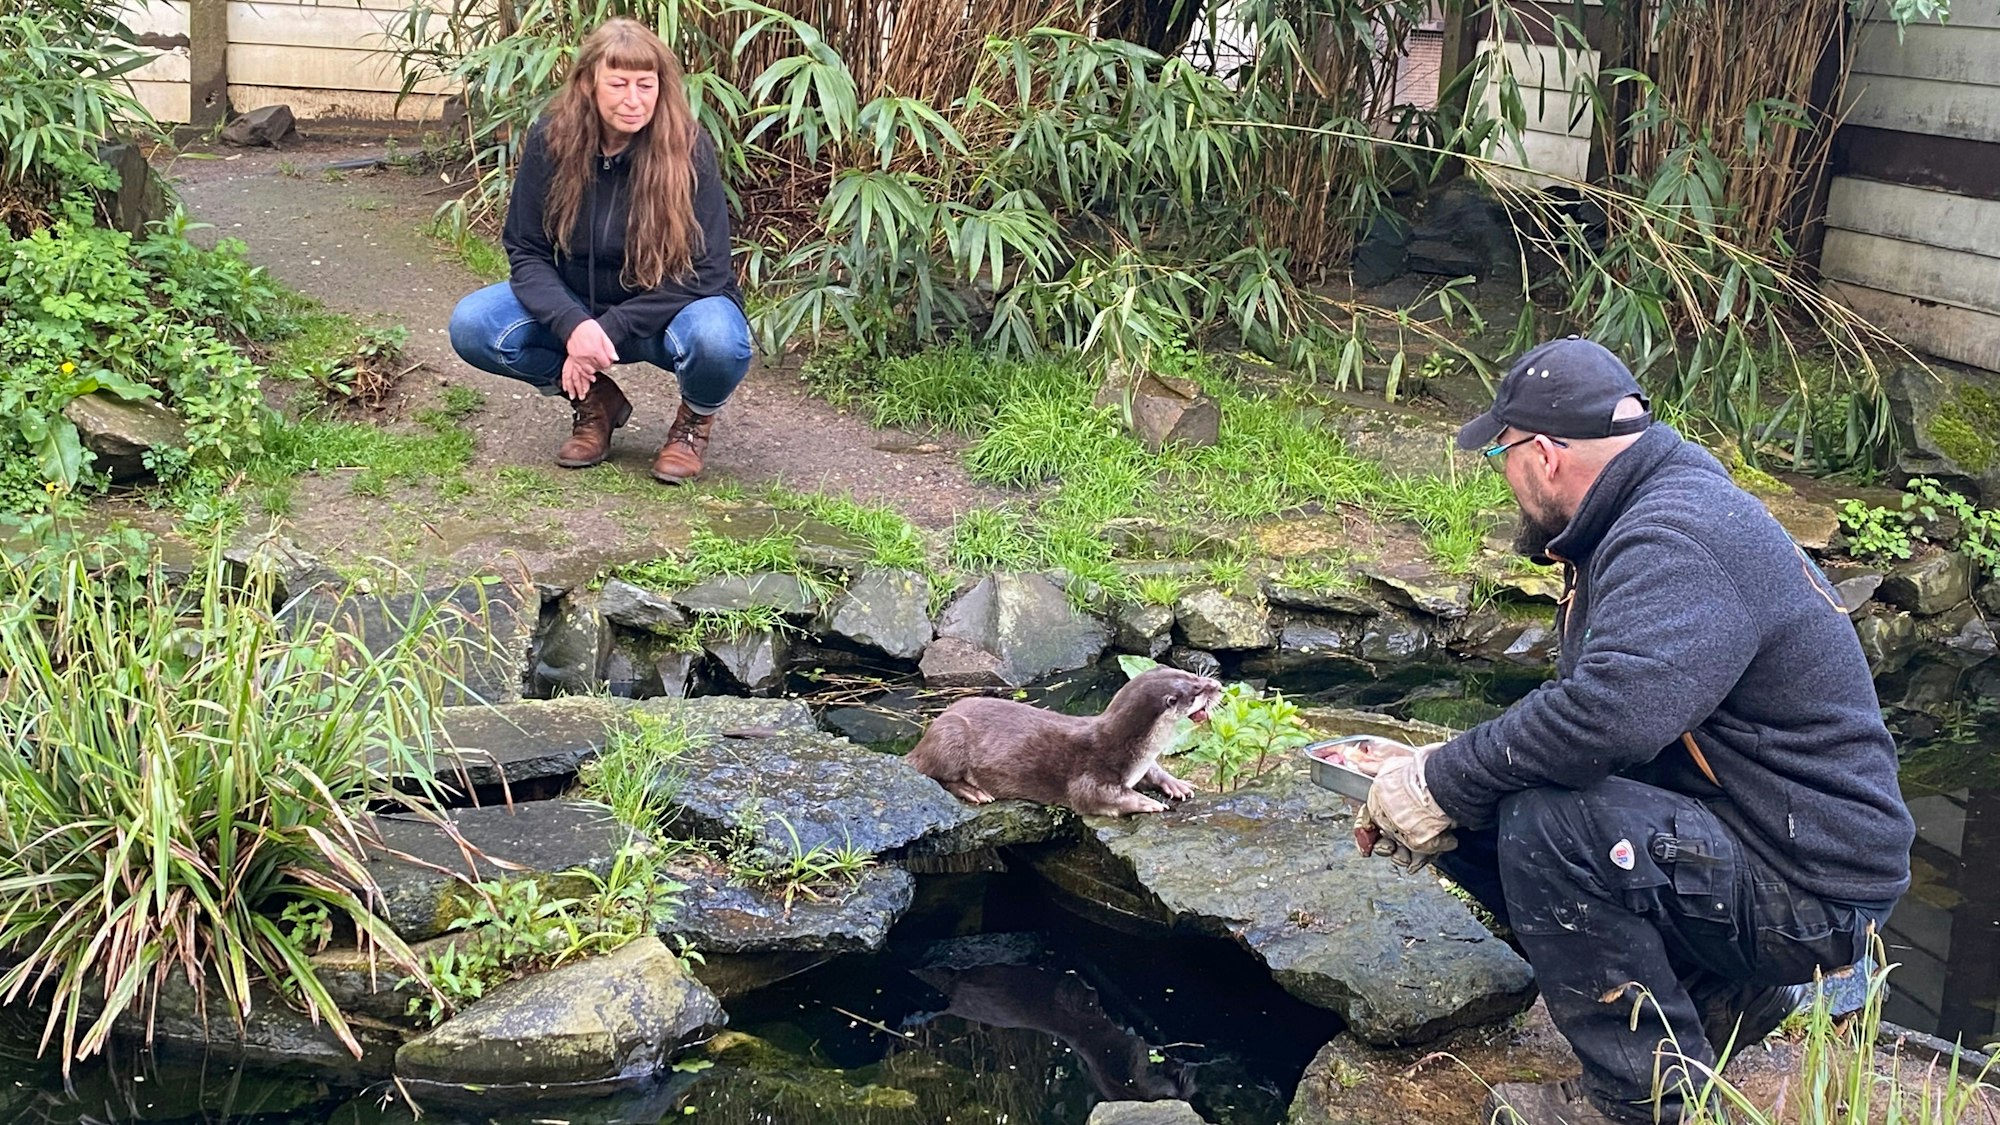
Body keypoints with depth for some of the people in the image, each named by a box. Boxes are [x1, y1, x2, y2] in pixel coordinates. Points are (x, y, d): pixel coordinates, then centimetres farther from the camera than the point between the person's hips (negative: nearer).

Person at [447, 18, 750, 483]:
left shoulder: (688, 150, -21)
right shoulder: (550, 140, -13)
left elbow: (702, 272, -20)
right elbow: (526, 251, -10)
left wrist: (610, 330, -27)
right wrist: (573, 325, -29)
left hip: (668, 312, -3)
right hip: (577, 304, 4)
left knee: (717, 341, -38)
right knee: (471, 327, -20)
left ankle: (696, 419, 0)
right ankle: (596, 402, 5)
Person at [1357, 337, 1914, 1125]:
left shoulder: (1681, 537, -23)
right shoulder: (1643, 516, 10)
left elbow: (1610, 712, -39)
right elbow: (1597, 702, 15)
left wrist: (1443, 783, -25)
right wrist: (1443, 784, 1)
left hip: (1809, 891, -10)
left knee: (1546, 827, -30)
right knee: (1469, 820, 5)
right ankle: (1719, 989, 11)